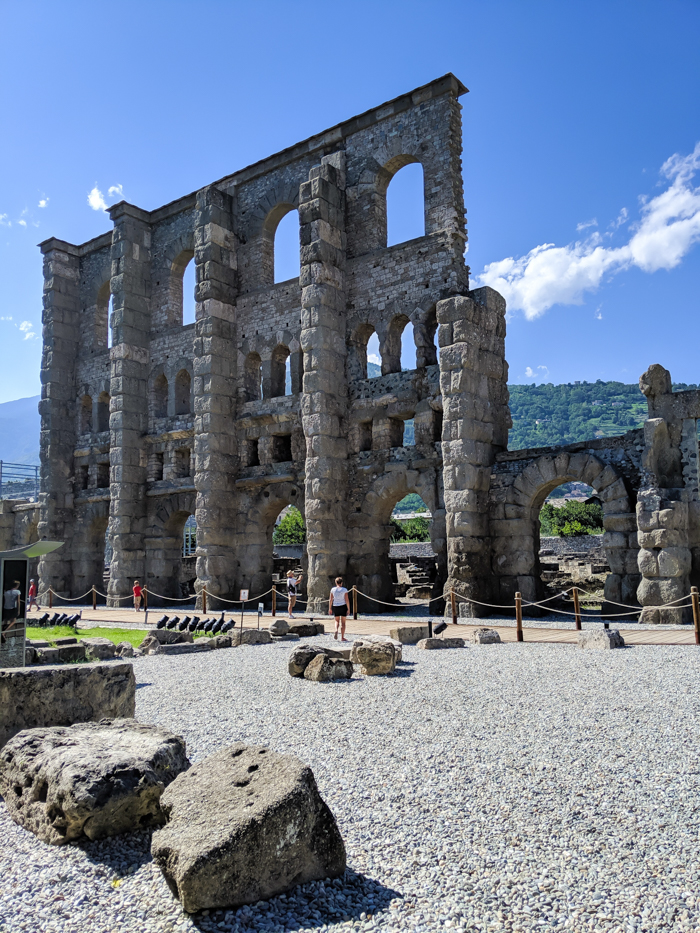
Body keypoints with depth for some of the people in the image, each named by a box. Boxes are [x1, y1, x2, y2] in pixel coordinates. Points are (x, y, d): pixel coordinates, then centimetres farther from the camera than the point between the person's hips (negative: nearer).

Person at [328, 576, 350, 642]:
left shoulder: (333, 589, 0)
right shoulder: (344, 590, -7)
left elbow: (330, 600, 1)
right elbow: (347, 600, -9)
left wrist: (330, 608, 9)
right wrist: (348, 609, -4)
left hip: (335, 607, 2)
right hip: (343, 607, -2)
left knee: (337, 621, 19)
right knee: (343, 622, 7)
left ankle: (336, 630, -10)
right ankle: (342, 637, 9)